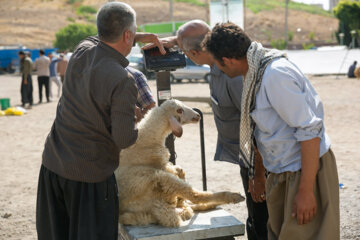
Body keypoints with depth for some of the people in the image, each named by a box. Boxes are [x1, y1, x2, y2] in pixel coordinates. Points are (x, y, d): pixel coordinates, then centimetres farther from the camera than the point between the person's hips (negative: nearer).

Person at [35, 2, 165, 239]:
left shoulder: (82, 51, -3)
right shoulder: (123, 81, -22)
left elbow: (106, 40, 23)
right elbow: (125, 139, -19)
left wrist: (142, 37, 19)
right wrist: (135, 120, 1)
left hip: (51, 166, 7)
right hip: (89, 175, -6)